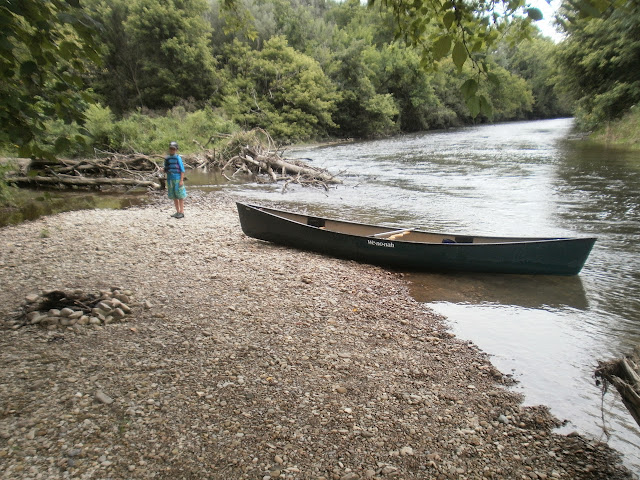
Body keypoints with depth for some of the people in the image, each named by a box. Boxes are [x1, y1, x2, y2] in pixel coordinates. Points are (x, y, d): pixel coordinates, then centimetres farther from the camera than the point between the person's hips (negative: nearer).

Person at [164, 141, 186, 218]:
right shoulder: (167, 158, 11)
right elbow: (166, 169, 20)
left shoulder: (178, 158, -4)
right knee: (173, 196, 10)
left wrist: (181, 180, -12)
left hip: (177, 179, -6)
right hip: (170, 179, 6)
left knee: (180, 196, -2)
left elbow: (182, 170, -7)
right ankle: (177, 211, 19)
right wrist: (165, 170, -3)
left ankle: (181, 212, 4)